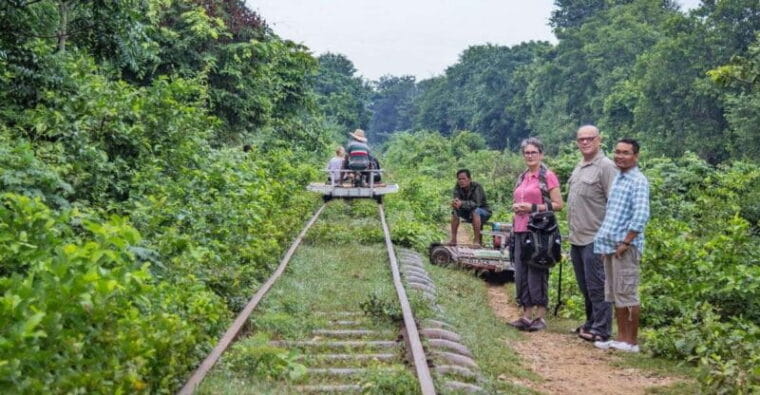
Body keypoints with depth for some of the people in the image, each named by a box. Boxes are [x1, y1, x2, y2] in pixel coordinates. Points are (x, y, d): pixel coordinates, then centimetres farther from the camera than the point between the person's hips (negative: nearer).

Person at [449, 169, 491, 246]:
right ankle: (453, 239, -16)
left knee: (475, 211, -36)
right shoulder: (458, 187, -9)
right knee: (455, 211, -18)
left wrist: (462, 203, -53)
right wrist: (455, 203, -47)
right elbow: (456, 199, -22)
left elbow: (476, 203, -38)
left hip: (484, 212, -5)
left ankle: (477, 241, -36)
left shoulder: (477, 187, -25)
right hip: (469, 213, 5)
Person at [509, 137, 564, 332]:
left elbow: (558, 204, -8)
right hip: (520, 230, 7)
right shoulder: (522, 177, 16)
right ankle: (527, 315, 15)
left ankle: (541, 316, 5)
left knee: (537, 273, -4)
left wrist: (533, 207, -15)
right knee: (521, 273, 7)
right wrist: (516, 207, 5)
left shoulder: (548, 176, -4)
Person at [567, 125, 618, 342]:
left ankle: (601, 329, 4)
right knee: (585, 286, 16)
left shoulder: (606, 166, -11)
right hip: (577, 238, 9)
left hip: (594, 239, -9)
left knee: (596, 285, -4)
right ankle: (591, 323, 27)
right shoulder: (579, 167, 17)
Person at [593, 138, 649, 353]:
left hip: (626, 246, -9)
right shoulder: (617, 178, 16)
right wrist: (606, 241, 16)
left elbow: (641, 216, -20)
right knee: (614, 294, 12)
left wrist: (625, 242, -19)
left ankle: (631, 341, 5)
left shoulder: (638, 181, -11)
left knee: (627, 294, -3)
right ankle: (621, 337, 20)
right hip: (610, 245, 9)